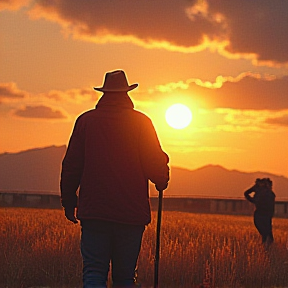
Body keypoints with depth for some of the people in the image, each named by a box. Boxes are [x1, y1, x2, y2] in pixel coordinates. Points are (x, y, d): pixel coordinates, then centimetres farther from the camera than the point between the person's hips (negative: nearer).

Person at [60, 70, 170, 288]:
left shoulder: (86, 121, 4)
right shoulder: (141, 122, 1)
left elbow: (71, 166, 5)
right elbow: (155, 166, -1)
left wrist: (69, 202, 16)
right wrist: (162, 183, 21)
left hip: (94, 211, 0)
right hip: (131, 213, 0)